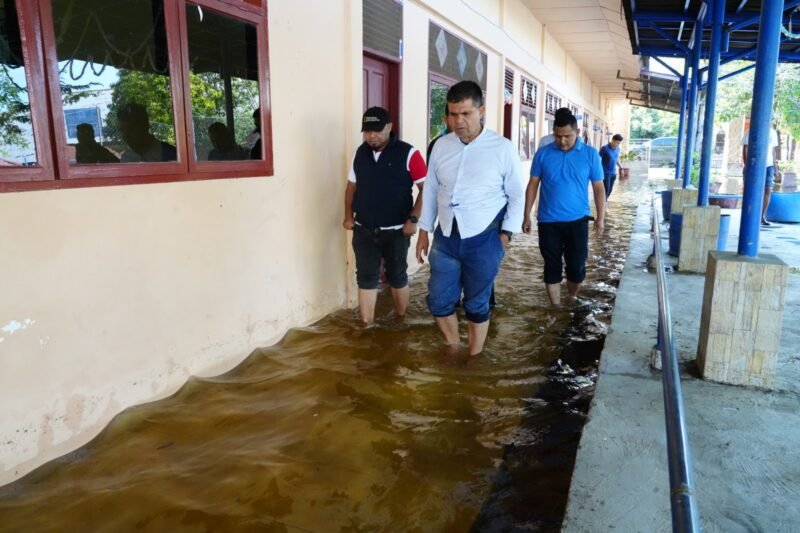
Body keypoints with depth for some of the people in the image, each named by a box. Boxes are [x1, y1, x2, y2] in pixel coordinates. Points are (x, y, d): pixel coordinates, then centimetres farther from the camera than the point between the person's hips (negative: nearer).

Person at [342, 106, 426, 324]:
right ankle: (367, 326, 16)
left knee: (397, 276, 11)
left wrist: (413, 219, -16)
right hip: (363, 230, 4)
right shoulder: (360, 153, 5)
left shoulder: (408, 154, -11)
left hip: (396, 231, -4)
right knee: (365, 277, 6)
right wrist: (348, 215, 6)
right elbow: (352, 186, 15)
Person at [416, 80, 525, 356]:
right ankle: (453, 349, 35)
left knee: (476, 305, 9)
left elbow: (517, 195, -1)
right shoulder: (441, 146, 3)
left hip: (484, 239, -3)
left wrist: (505, 234, -7)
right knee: (438, 301, 10)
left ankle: (474, 359, 29)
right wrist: (424, 230, 11)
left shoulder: (502, 148, -7)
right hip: (446, 237, 4)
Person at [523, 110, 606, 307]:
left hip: (577, 220, 0)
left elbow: (598, 188, 4)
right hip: (548, 221, 1)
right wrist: (527, 216, 2)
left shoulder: (590, 154, -1)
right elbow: (533, 185, 4)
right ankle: (555, 307, 20)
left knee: (577, 265, 1)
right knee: (552, 265, 7)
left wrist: (600, 218, 0)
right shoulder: (543, 154, -1)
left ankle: (572, 298, 29)